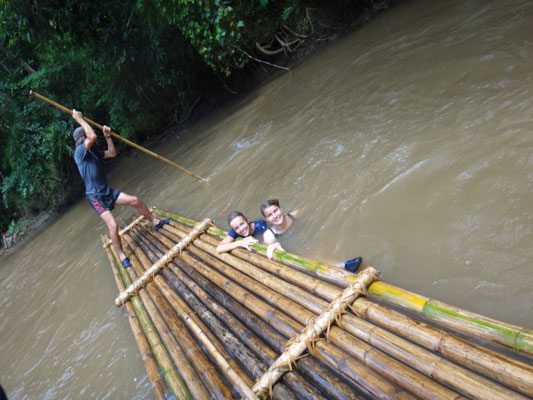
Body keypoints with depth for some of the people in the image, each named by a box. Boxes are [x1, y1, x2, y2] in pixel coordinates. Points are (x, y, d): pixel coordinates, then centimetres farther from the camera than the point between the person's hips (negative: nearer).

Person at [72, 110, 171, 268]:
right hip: (95, 197, -8)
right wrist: (79, 119, -19)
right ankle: (121, 255, -2)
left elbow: (112, 153, 19)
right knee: (113, 225, -18)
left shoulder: (93, 153, 13)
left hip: (107, 192, 8)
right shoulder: (79, 152, -14)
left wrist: (107, 136, 13)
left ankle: (155, 222, 23)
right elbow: (93, 136, -29)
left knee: (135, 201, 4)